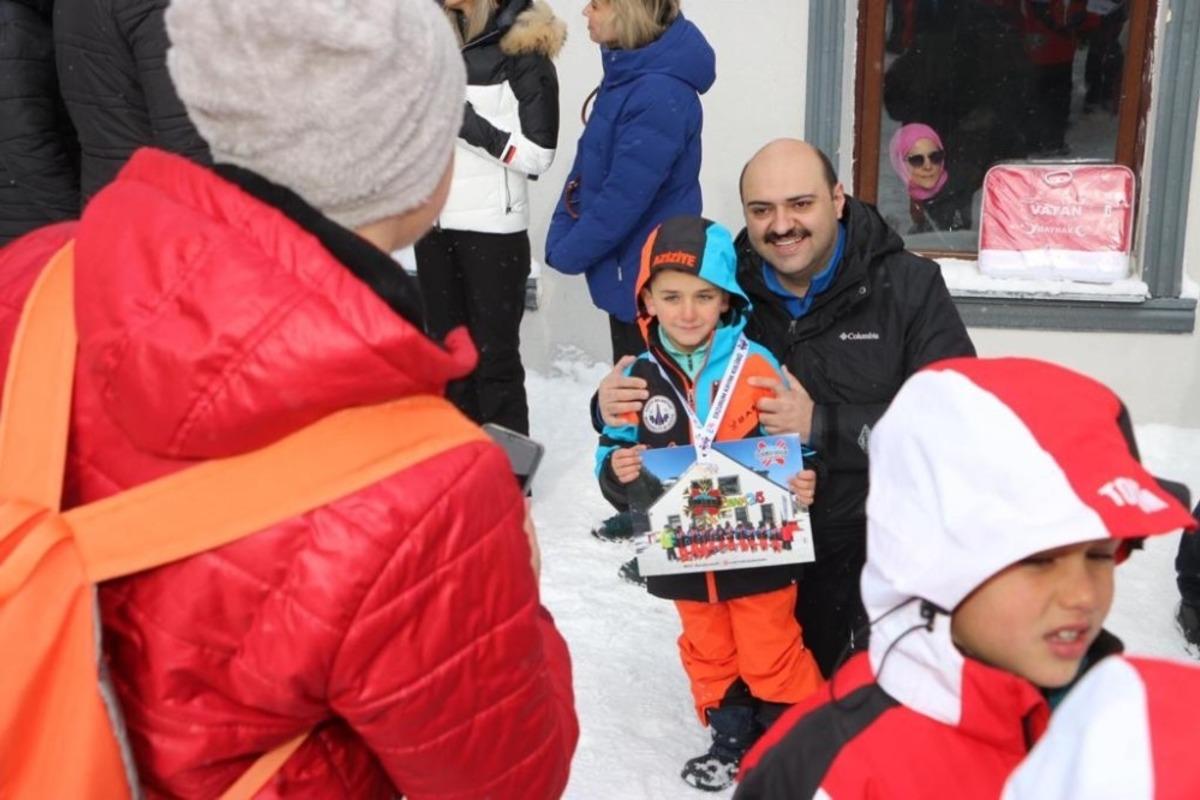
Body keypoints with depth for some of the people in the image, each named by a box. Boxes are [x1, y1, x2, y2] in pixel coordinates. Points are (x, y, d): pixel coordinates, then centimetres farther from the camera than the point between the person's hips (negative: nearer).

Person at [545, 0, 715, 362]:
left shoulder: (660, 95, -26)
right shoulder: (626, 73, 5)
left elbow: (625, 197, -26)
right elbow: (588, 164, 10)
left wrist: (569, 253, -13)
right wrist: (560, 239, 1)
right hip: (626, 271, 9)